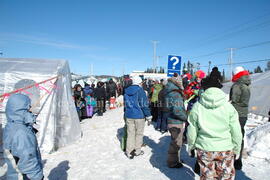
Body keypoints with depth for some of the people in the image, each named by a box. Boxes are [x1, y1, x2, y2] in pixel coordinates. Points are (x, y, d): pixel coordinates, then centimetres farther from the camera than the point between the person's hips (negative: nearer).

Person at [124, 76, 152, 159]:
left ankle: (129, 152, 14)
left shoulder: (126, 91, 7)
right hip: (139, 116, -5)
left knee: (130, 134, 10)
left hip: (129, 116, 5)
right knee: (139, 134, 11)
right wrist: (148, 115, -4)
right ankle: (137, 150, 22)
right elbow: (144, 105, -13)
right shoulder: (140, 90, -12)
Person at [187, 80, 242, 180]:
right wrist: (237, 148, 12)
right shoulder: (228, 106, -10)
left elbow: (192, 130, -4)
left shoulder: (197, 106, -11)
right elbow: (236, 131, -4)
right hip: (225, 149, 0)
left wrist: (191, 145, 12)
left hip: (204, 149, 0)